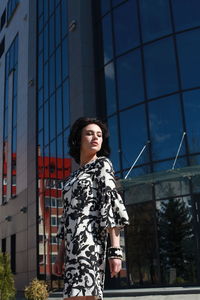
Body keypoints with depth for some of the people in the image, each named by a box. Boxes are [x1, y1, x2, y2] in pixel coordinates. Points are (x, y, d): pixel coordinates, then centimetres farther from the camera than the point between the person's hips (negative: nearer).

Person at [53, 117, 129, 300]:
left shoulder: (102, 165, 6)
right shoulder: (73, 177, 25)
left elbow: (111, 202, -6)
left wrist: (115, 249, -16)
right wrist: (61, 255, 17)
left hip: (88, 239, -7)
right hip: (73, 245, 7)